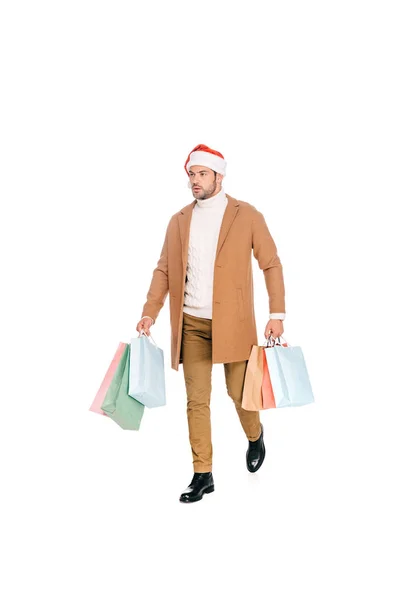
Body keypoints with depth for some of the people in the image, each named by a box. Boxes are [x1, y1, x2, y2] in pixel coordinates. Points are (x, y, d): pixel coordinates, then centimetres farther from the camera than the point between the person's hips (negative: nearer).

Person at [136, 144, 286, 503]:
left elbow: (271, 264, -1)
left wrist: (277, 315, -8)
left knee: (239, 392, 7)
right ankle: (203, 475, 15)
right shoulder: (179, 221, 8)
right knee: (196, 400, 4)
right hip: (192, 325, 3)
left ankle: (255, 436, 40)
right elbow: (164, 270, 9)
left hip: (232, 323, -3)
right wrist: (150, 312, -2)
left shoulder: (248, 216, -1)